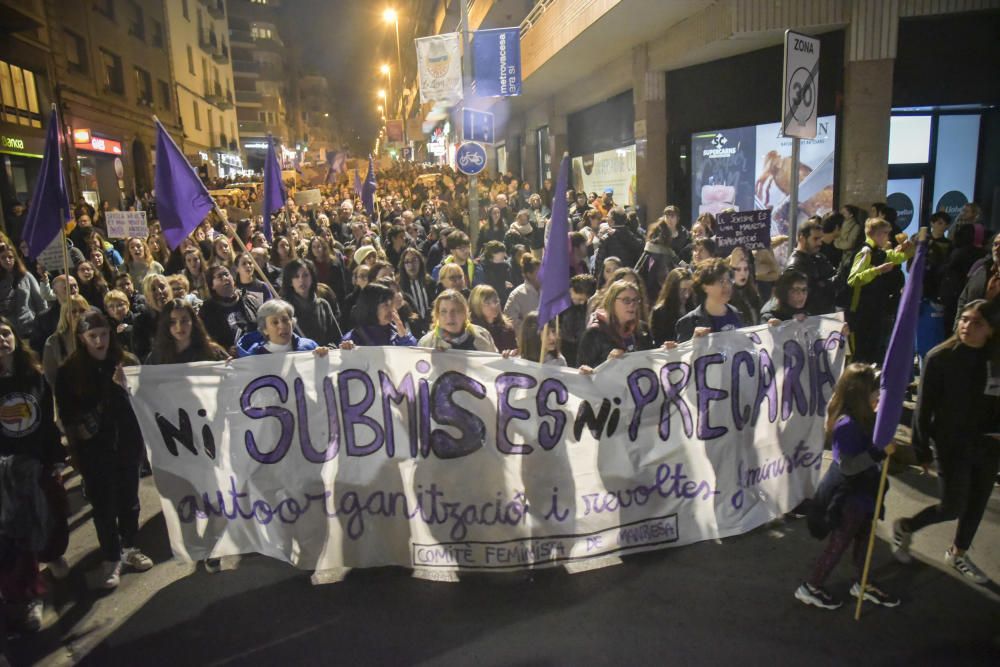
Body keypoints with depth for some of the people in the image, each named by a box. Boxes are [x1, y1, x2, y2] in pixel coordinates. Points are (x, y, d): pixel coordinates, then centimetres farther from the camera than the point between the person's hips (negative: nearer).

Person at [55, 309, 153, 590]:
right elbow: (66, 413, 3)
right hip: (94, 449, -1)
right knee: (103, 503, 5)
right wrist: (78, 431, -11)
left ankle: (129, 548, 31)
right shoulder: (69, 371, -3)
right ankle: (111, 558, 20)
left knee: (129, 497, 13)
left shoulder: (127, 362, -1)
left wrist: (127, 387, -19)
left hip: (127, 443, 2)